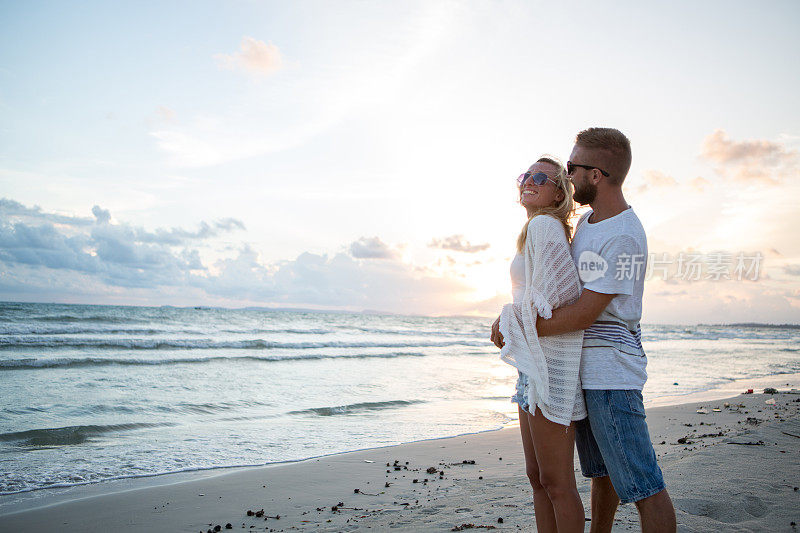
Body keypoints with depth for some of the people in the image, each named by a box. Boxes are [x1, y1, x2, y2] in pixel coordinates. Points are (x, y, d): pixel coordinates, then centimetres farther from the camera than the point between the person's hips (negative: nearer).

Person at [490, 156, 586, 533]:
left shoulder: (544, 225, -10)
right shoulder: (538, 229, 20)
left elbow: (564, 289, -20)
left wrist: (508, 318, -9)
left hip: (551, 357, -10)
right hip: (534, 361, 10)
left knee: (556, 483, -2)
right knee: (537, 476, 16)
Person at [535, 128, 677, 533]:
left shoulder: (623, 237, -19)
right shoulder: (586, 221, 11)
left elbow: (585, 313, -21)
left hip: (610, 372, -10)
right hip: (584, 369, 10)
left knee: (642, 484, -2)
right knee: (602, 473, 22)